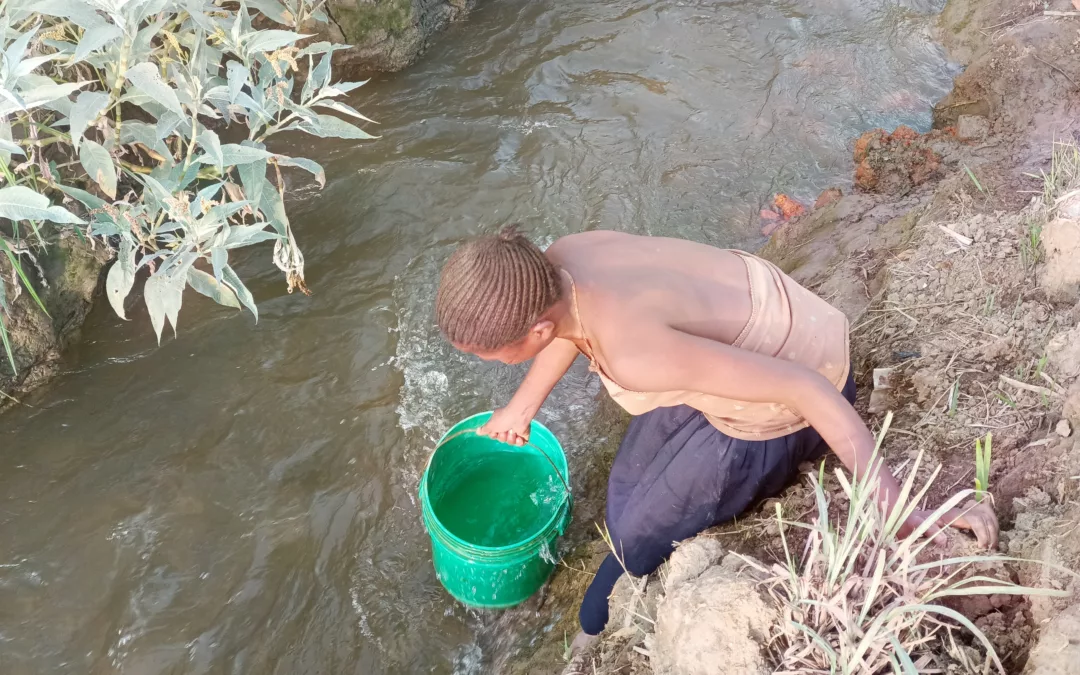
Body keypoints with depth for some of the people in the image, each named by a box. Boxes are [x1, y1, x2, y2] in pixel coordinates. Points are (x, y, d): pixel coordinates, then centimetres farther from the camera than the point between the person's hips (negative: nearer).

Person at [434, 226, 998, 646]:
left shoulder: (632, 350, -42)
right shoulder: (554, 263, -17)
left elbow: (803, 387, -37)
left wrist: (904, 517, -29)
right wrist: (524, 403, 23)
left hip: (779, 400, -7)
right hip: (740, 341, 7)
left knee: (641, 532, 12)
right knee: (627, 489, 20)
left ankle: (600, 633, 44)